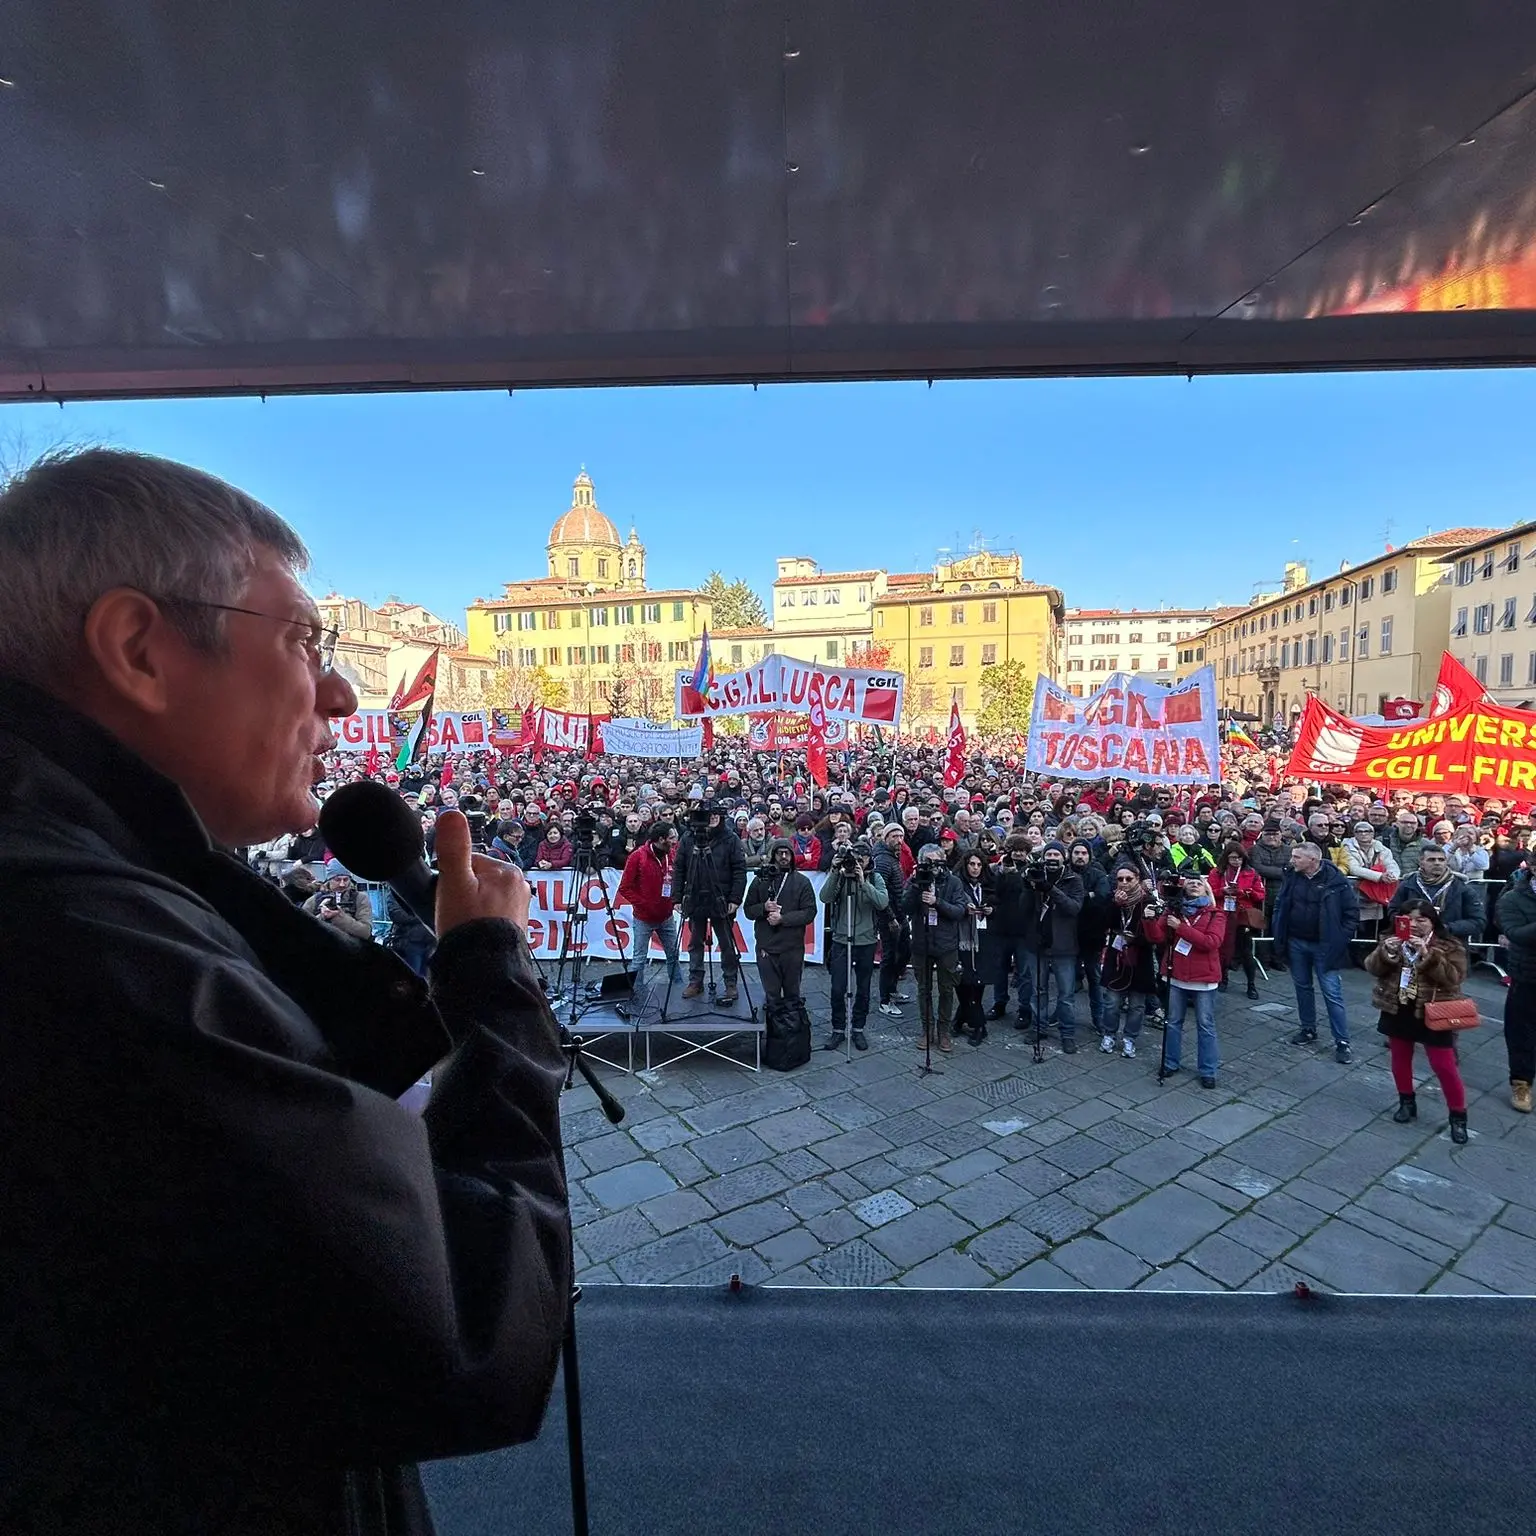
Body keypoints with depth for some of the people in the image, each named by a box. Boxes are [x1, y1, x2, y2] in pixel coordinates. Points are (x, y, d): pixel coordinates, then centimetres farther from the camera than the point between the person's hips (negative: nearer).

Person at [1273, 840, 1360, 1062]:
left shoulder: (1336, 881, -13)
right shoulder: (1291, 878, 0)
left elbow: (1352, 911, -7)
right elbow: (1280, 907, 9)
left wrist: (1341, 940, -11)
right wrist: (1280, 936, 3)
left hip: (1324, 946, -5)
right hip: (1296, 943, 5)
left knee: (1332, 993, -2)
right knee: (1302, 987, 16)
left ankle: (1342, 1041, 6)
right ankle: (1308, 1029, 31)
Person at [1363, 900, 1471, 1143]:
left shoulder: (1450, 946, -8)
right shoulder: (1393, 940, 2)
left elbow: (1453, 978, -20)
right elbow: (1372, 967, -4)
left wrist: (1428, 956, -31)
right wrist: (1385, 952, -23)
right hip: (1397, 1011, 4)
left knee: (1444, 1066, 0)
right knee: (1400, 1059, 15)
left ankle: (1458, 1116, 15)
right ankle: (1407, 1102, 32)